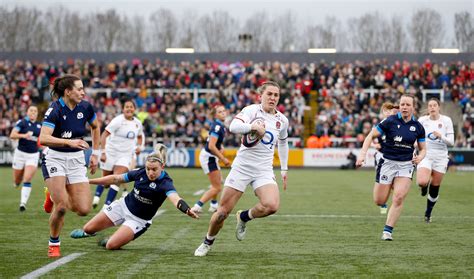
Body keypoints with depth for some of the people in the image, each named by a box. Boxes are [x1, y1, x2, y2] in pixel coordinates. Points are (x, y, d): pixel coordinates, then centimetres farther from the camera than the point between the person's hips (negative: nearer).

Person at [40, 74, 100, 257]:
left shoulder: (85, 108, -4)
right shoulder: (55, 110, -18)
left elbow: (95, 127, 18)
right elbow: (43, 139, -30)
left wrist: (95, 153, 14)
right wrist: (69, 142, -41)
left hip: (76, 160, 4)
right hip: (55, 158, -4)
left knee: (84, 209, -6)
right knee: (61, 206, -20)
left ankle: (55, 197, 25)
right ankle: (54, 244, 6)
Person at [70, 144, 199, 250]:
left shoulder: (165, 183, -27)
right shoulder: (141, 173, -12)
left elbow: (174, 198, -47)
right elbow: (116, 179, 1)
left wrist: (187, 210, -69)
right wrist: (89, 181, 4)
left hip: (138, 220, -4)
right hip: (123, 206, 4)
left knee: (111, 245, -19)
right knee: (88, 229, 4)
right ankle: (86, 232, 42)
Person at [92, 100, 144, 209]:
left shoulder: (137, 123, 3)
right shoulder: (118, 121, -14)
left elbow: (139, 136, 24)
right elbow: (104, 135, -17)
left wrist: (138, 146, 4)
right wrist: (103, 152, -23)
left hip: (126, 155, 3)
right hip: (111, 153, -3)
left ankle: (107, 205, -13)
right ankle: (96, 197, 39)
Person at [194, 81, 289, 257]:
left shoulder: (282, 120, 7)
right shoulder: (252, 110, -8)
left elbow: (283, 143, 26)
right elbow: (233, 126, -26)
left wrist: (284, 169, 26)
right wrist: (253, 126, -42)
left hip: (264, 171, 3)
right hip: (242, 167, -3)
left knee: (271, 206, -24)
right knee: (223, 211, -1)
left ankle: (244, 217, 8)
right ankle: (208, 242, 27)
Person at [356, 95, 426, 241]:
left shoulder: (418, 126, 1)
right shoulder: (390, 121, -8)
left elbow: (423, 148, 13)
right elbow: (371, 136, -3)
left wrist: (420, 157, -10)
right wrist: (363, 153, -15)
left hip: (406, 165, 1)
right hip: (387, 162, -1)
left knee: (399, 198, -15)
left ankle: (387, 231, -5)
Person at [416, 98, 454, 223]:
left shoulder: (446, 120, -3)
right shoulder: (422, 120, -1)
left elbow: (451, 142, -6)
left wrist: (441, 136, -22)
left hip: (440, 157, 1)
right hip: (425, 155, -1)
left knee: (435, 188, 4)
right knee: (422, 182, -24)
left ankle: (428, 213, 24)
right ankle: (425, 186, 15)